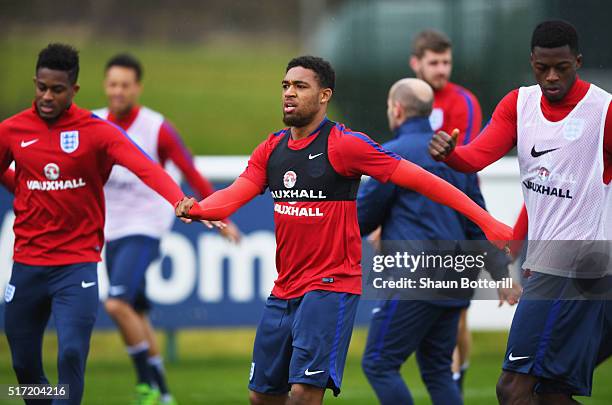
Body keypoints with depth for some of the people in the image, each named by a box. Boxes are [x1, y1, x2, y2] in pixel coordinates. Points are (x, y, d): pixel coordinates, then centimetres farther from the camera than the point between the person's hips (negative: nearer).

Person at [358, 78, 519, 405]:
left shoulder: (393, 154, -7)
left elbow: (364, 216, -2)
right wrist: (501, 274, 17)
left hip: (414, 280, -8)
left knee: (379, 364, -2)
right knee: (437, 371, 14)